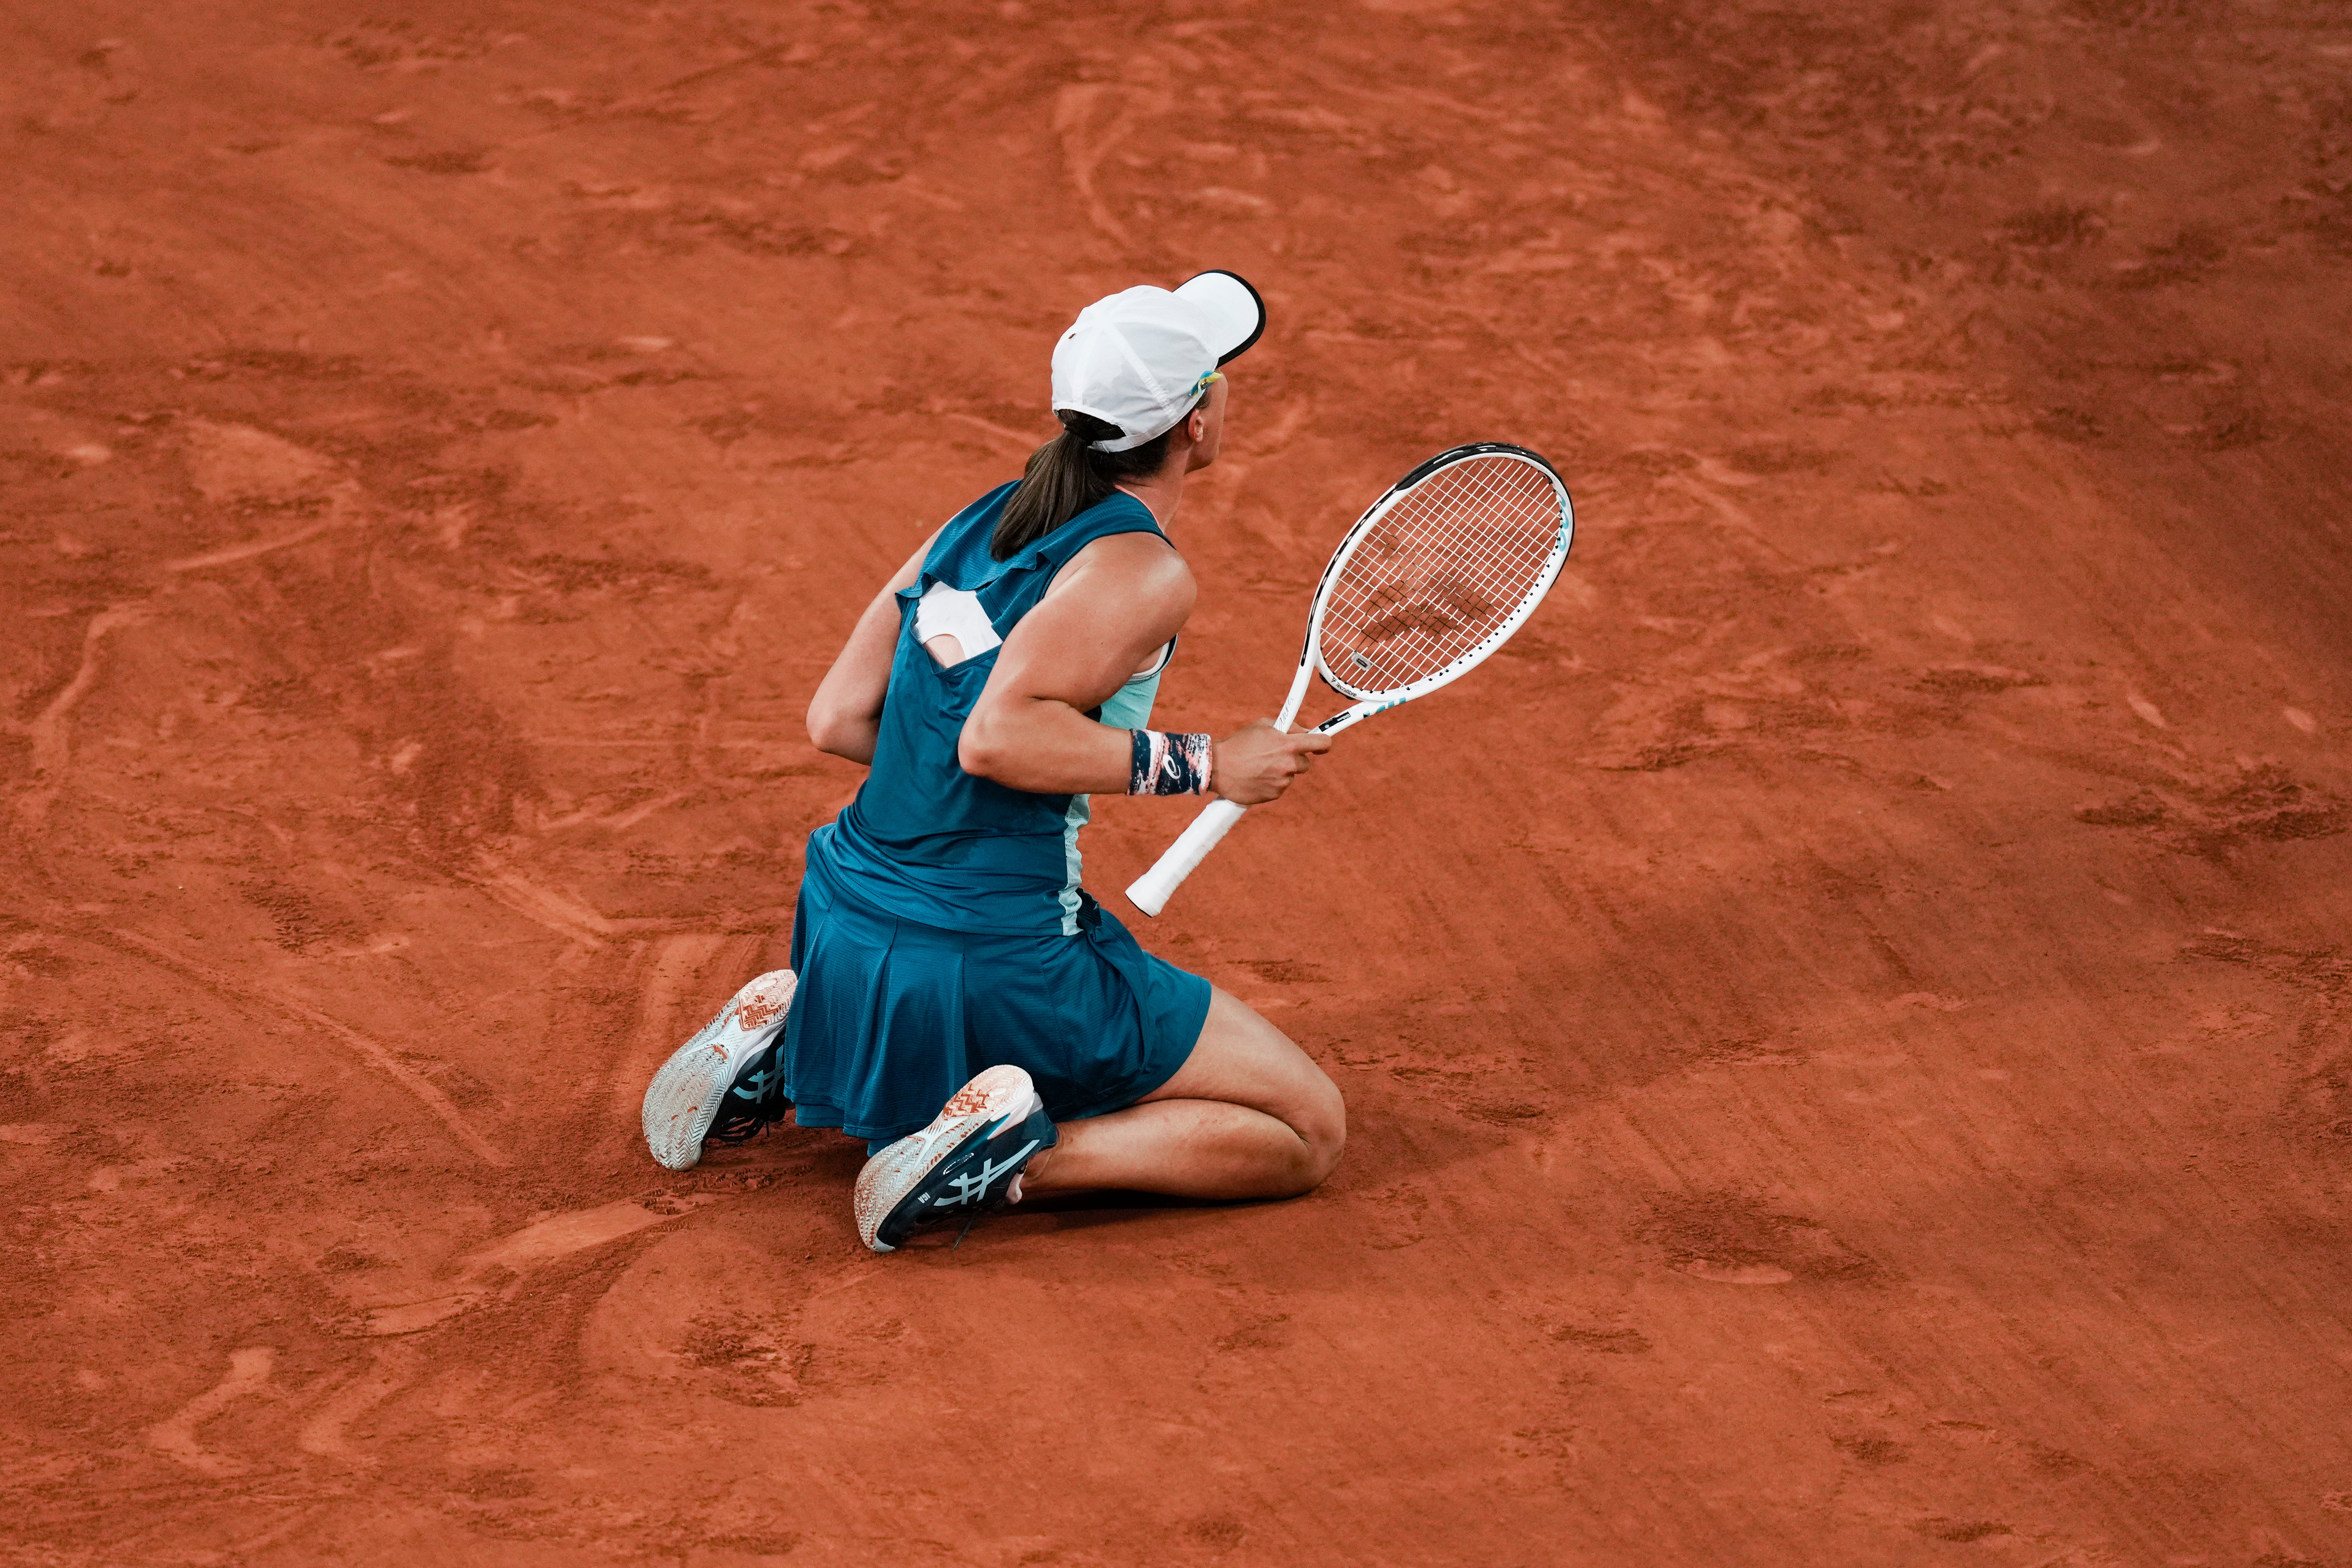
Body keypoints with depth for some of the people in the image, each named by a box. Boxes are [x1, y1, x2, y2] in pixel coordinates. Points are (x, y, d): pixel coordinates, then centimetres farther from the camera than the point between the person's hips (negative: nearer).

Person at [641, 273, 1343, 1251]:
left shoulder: (987, 521, 9)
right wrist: (1201, 767, -19)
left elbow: (837, 718, 8)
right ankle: (1013, 1160, -14)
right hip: (991, 966, -8)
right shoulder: (1142, 572, -15)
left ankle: (792, 1029, 16)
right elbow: (999, 735, -27)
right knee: (1309, 1131, 1)